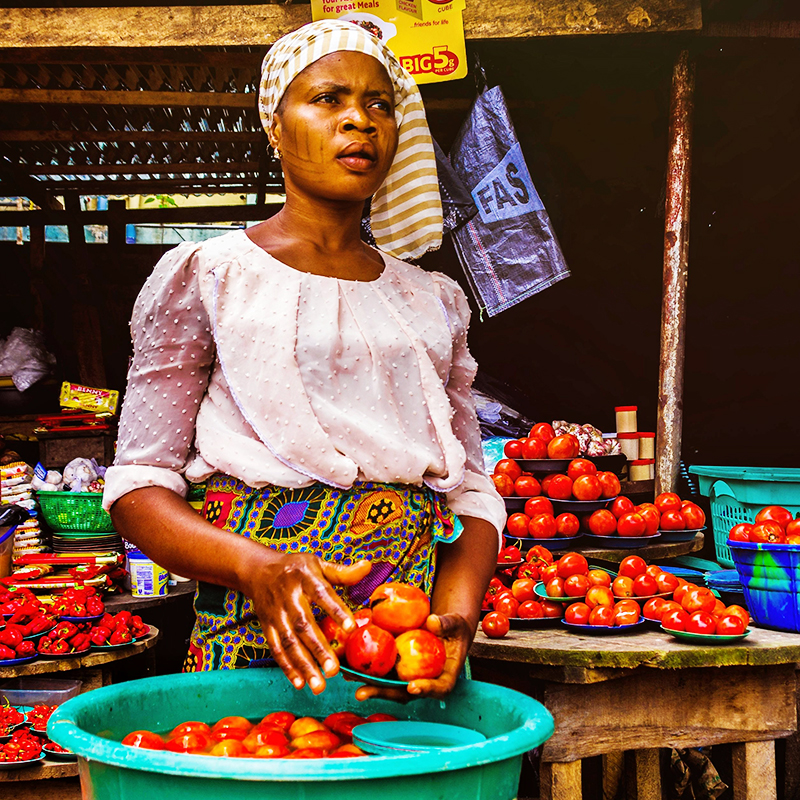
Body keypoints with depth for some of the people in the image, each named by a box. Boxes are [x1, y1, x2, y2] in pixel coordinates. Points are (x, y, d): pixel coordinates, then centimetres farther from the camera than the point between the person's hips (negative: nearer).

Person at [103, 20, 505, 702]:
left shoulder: (435, 301, 14)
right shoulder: (204, 278, 3)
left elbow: (472, 493, 11)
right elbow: (138, 489, -2)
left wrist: (457, 616, -9)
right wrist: (257, 567, -21)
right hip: (258, 642, -3)